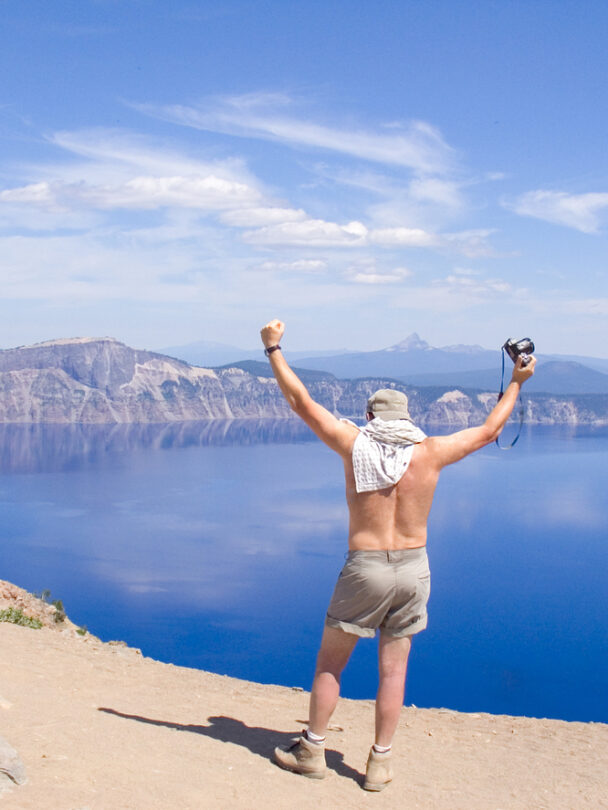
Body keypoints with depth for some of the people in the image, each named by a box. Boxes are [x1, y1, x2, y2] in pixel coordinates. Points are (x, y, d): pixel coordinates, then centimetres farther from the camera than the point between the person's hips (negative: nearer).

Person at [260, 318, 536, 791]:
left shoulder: (355, 444, -7)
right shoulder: (431, 453, -3)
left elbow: (301, 401, -1)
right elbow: (489, 430, 10)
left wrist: (274, 349, 9)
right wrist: (516, 383, 22)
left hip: (364, 570, -2)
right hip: (414, 570, 2)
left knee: (329, 663, 13)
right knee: (394, 669, 13)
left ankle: (311, 751, 23)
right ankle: (380, 764, 19)